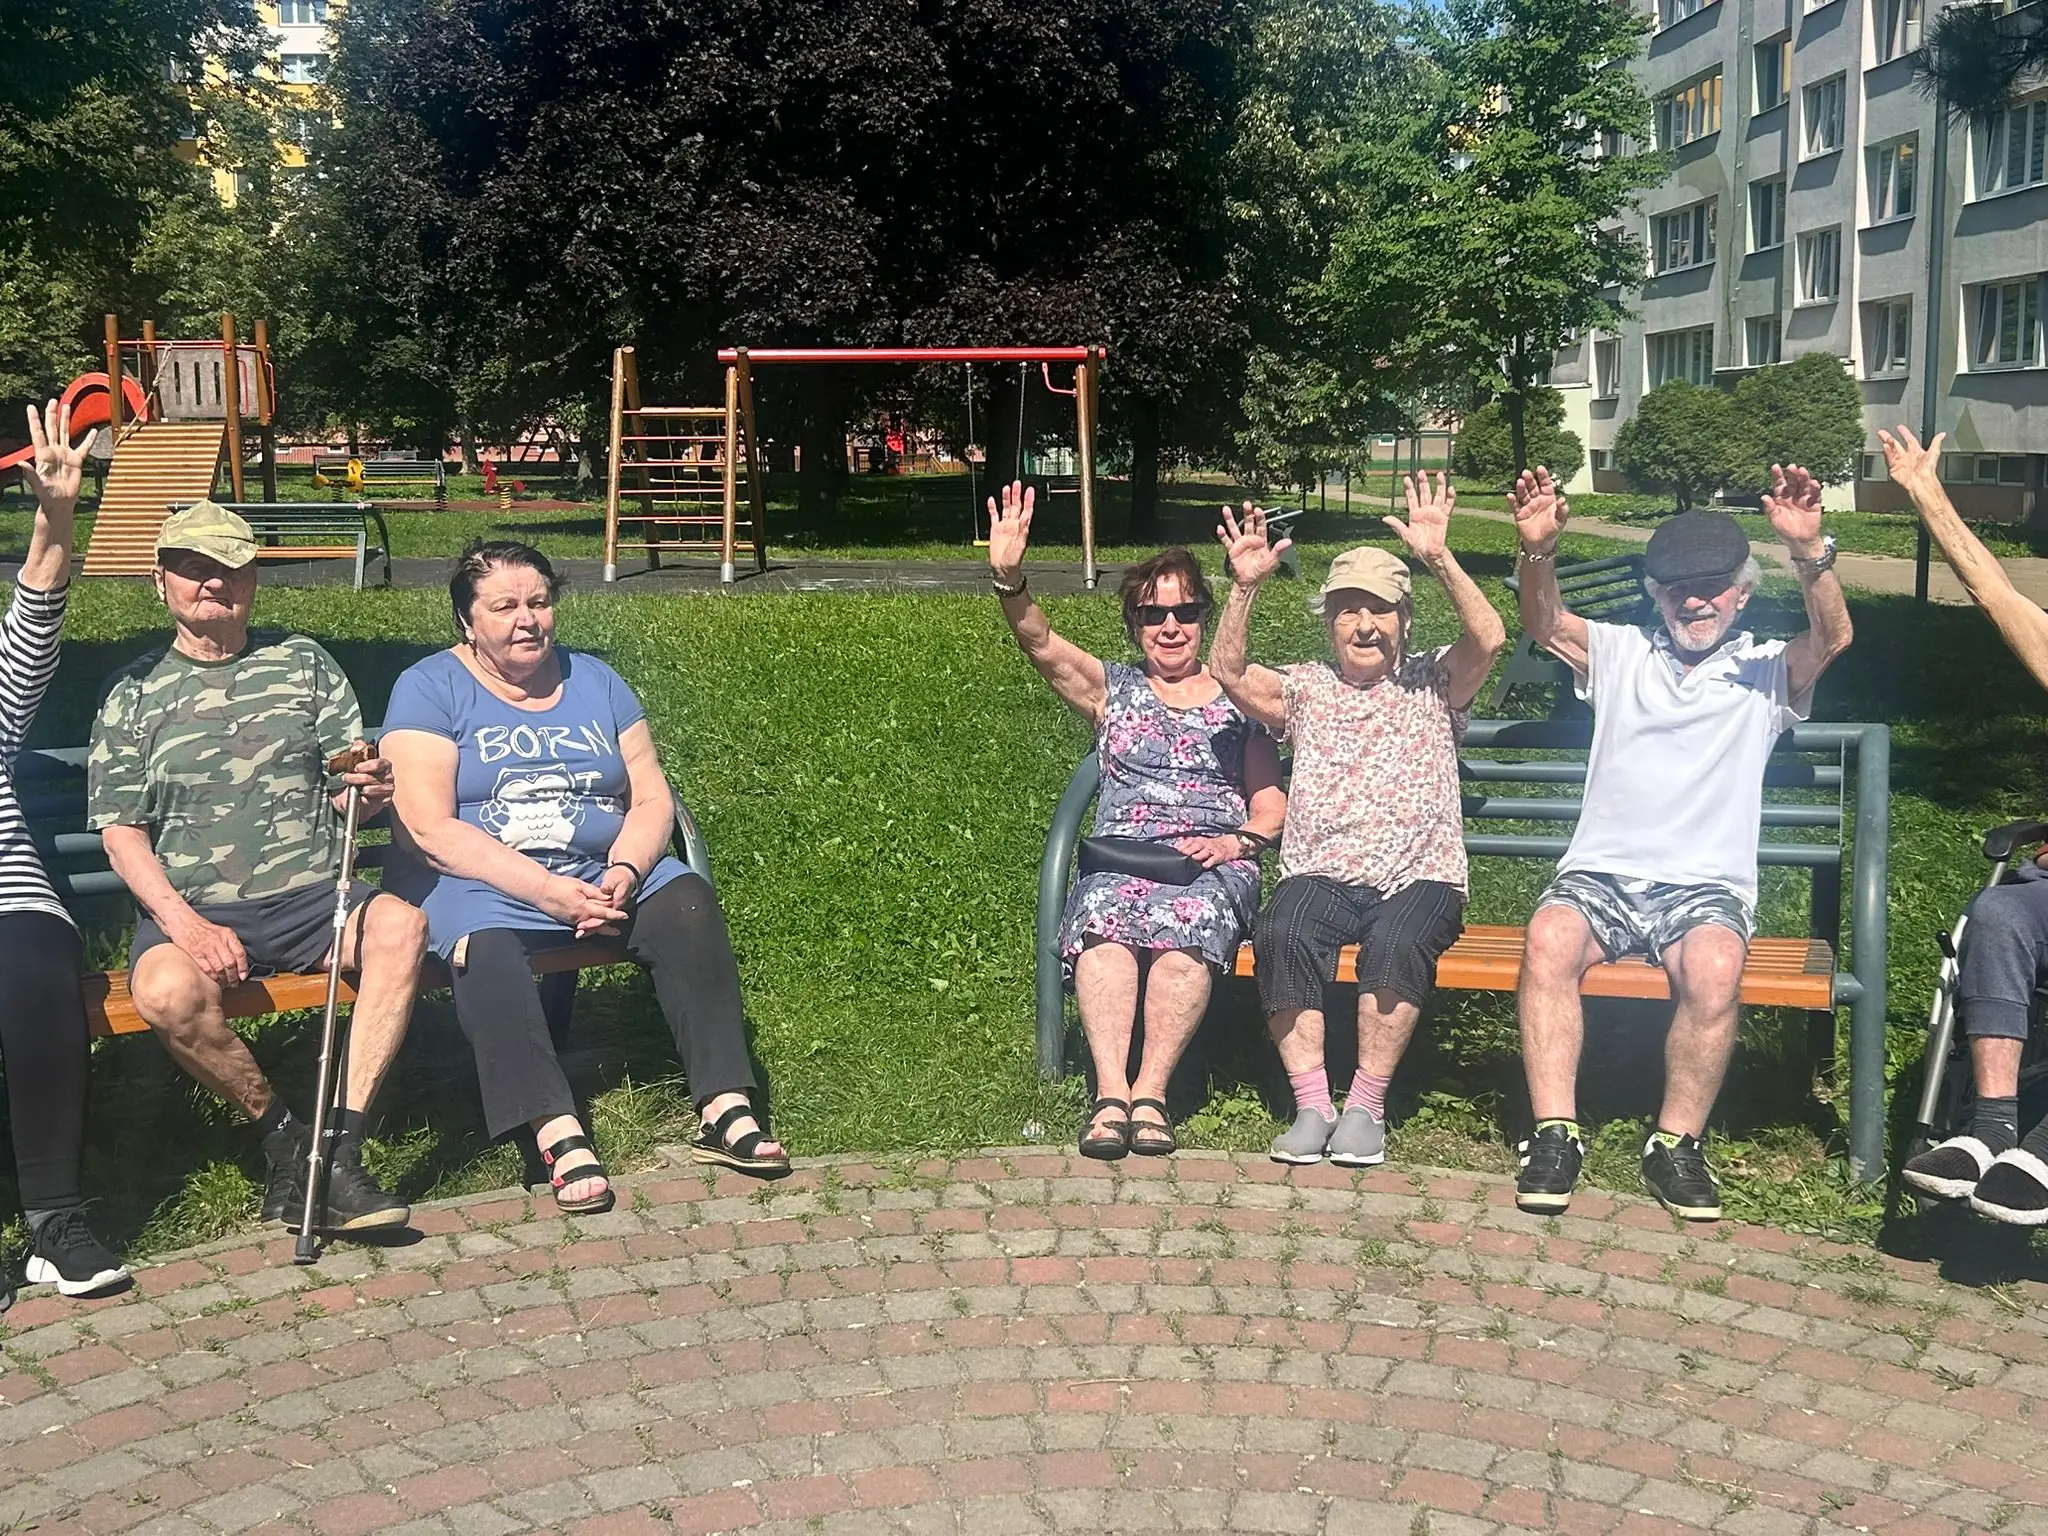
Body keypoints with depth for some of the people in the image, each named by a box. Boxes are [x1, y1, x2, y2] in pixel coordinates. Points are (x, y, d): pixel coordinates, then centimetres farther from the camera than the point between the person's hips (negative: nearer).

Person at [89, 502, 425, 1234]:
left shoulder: (303, 663, 13)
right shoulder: (134, 693, 10)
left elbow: (350, 786, 12)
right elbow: (121, 831, 3)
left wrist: (370, 789, -16)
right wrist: (186, 925, -15)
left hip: (310, 895, 1)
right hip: (190, 907, -1)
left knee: (399, 926, -31)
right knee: (168, 992, -35)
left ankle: (341, 1148, -30)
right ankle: (284, 1133, -11)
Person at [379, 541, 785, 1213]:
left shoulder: (594, 680, 16)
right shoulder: (429, 689, 2)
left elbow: (652, 799, 9)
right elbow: (429, 829, -11)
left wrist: (624, 872, -14)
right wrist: (546, 890, -21)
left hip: (603, 873, 4)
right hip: (481, 884, -4)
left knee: (687, 903, -25)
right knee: (484, 950, -37)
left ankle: (726, 1109, -28)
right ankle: (558, 1135, -42)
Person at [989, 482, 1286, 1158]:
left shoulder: (1235, 700, 21)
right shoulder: (1112, 689, 22)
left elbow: (1271, 803, 16)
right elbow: (1041, 644, 3)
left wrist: (1236, 842, -6)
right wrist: (1009, 578, -15)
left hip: (1215, 865, -1)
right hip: (1120, 858, 1)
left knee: (1185, 929, -37)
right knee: (1104, 922, -36)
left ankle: (1149, 1091, -36)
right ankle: (1109, 1092, -39)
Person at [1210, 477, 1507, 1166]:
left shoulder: (1432, 683, 12)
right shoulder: (1306, 687, 16)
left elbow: (1489, 638, -8)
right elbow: (1229, 672, -1)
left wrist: (1440, 559, -19)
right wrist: (1245, 587, -14)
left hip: (1419, 877, -1)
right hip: (1321, 876, 1)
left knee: (1397, 940, -35)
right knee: (1280, 934, -32)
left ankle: (1366, 1107, -22)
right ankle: (1311, 1104, -23)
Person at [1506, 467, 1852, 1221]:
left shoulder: (1766, 671, 13)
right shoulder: (1621, 654, 17)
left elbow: (1831, 638, -8)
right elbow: (1543, 623, 0)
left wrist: (1809, 551, -26)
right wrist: (1538, 549, -20)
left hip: (1706, 885, -1)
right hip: (1601, 874, 1)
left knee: (1715, 967, -34)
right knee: (1548, 940, -32)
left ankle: (1677, 1142, -18)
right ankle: (1555, 1133, -27)